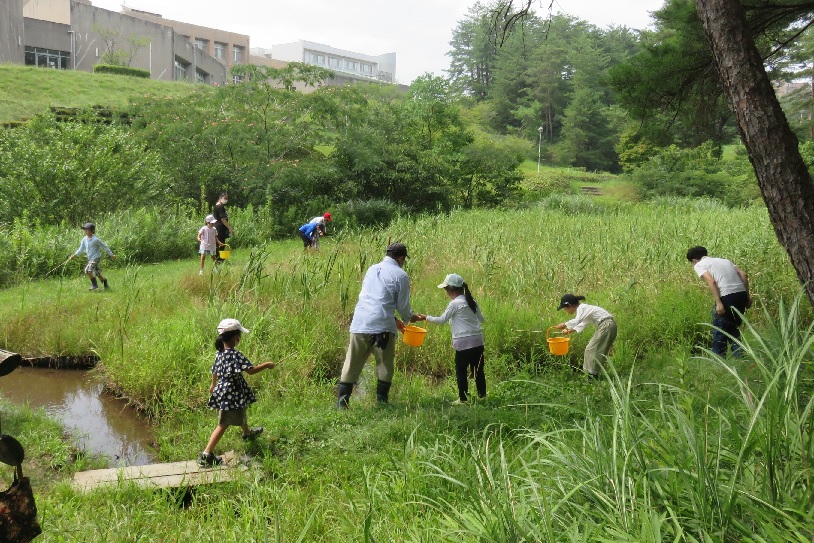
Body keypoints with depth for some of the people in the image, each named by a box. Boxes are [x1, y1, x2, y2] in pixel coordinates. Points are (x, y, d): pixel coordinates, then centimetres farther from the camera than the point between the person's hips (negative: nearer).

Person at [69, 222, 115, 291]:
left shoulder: (95, 240, -17)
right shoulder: (84, 239, 2)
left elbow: (104, 247, -10)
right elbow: (81, 248, 7)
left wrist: (111, 255, -6)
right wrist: (75, 255, -4)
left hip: (96, 258, -7)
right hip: (90, 258, 7)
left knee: (88, 270, -20)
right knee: (97, 273, 14)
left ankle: (94, 284, -6)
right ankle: (106, 285, 28)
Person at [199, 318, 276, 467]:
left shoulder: (220, 353, 2)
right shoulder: (235, 355, -24)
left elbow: (215, 370, 16)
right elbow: (251, 370, -26)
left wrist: (213, 385, 34)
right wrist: (266, 365, -11)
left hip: (221, 389, 10)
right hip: (231, 395, -10)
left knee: (241, 413, 33)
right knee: (223, 424, -2)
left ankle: (248, 433, 59)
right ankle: (206, 455, -2)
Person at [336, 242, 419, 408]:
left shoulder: (372, 269, 18)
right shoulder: (400, 275, 0)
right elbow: (403, 306, 3)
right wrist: (409, 318, 26)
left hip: (359, 324, 5)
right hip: (382, 327, -5)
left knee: (352, 364, 9)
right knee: (385, 365, 10)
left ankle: (342, 401, 6)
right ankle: (381, 401, 11)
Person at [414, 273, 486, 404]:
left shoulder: (455, 304, -10)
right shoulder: (471, 301, 10)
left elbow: (442, 320, -5)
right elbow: (481, 319, 18)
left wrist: (426, 318, 6)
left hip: (464, 343, -7)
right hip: (478, 340, 7)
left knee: (461, 371, 2)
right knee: (478, 369, 13)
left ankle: (463, 398, 5)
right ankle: (482, 395, 18)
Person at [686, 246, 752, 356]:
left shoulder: (699, 265, 8)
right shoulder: (724, 260, 26)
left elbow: (711, 281, -11)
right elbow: (743, 274, 14)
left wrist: (718, 303, -14)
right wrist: (748, 295, 15)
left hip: (727, 296, -6)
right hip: (742, 293, 7)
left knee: (719, 331, 8)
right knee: (733, 328, 22)